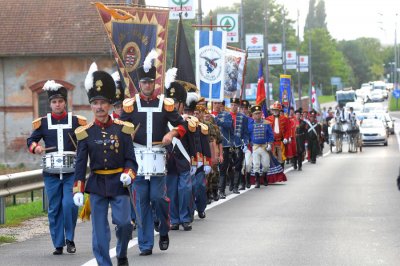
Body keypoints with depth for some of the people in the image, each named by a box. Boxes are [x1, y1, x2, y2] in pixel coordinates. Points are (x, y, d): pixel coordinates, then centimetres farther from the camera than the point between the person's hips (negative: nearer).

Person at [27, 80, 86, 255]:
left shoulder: (76, 121, 4)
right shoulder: (43, 122, 7)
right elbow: (31, 140, 12)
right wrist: (35, 147, -10)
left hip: (71, 171, -1)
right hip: (51, 172, 2)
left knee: (69, 204, -14)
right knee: (54, 209, 3)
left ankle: (70, 239, 4)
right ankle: (58, 244, 12)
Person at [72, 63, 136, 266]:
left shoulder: (122, 129, -1)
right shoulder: (85, 133, 1)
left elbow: (130, 159, 2)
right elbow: (81, 163, 2)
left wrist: (128, 174, -18)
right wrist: (78, 190, -4)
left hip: (118, 183, -1)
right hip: (97, 184, 1)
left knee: (124, 222, -10)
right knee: (99, 229, 0)